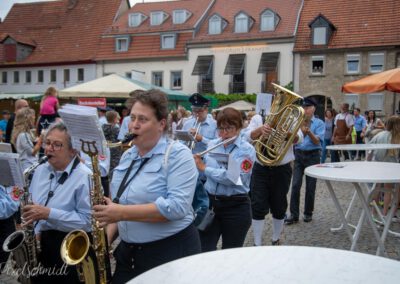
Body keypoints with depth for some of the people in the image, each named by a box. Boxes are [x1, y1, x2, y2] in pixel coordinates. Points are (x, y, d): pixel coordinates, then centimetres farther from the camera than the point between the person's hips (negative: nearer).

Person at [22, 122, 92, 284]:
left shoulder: (85, 177, -15)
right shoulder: (40, 170, 7)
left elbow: (87, 219, -21)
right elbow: (31, 207, 15)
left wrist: (49, 213, -24)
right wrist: (33, 230, -4)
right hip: (38, 244, 6)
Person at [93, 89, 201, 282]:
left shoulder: (178, 155, -14)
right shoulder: (127, 156, 9)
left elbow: (177, 206, -26)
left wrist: (123, 212, -26)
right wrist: (107, 237, 0)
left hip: (172, 252, -6)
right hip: (128, 252, 7)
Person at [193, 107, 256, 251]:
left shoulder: (247, 149, -10)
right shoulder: (211, 145, 6)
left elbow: (234, 178, -24)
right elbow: (202, 172, 13)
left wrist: (204, 168, -18)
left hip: (236, 207, -4)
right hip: (209, 202, 4)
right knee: (204, 251, 3)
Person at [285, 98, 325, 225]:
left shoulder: (319, 123, -2)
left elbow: (318, 141, -12)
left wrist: (308, 132, -28)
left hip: (312, 155, -2)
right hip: (298, 154, 2)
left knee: (310, 186, 5)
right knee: (295, 185, -5)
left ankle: (308, 213, 19)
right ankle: (294, 214, 0)